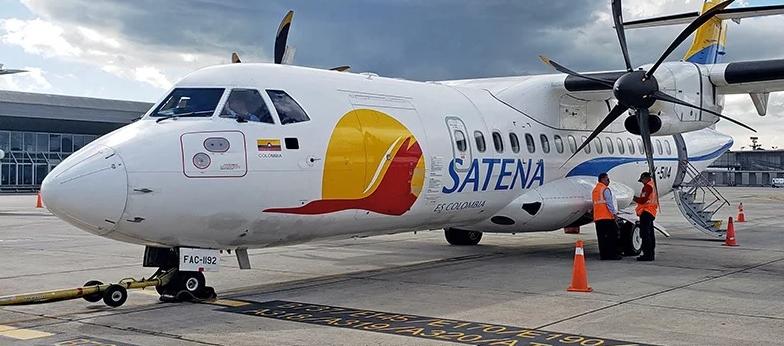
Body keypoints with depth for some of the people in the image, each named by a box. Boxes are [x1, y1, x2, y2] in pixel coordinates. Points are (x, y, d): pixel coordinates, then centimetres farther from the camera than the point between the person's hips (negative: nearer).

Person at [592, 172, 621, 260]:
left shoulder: (595, 190, 17)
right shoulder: (605, 189, -7)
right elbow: (609, 203, -13)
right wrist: (614, 213, -8)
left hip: (597, 217, 7)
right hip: (607, 217, -7)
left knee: (601, 237, 5)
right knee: (612, 236, -1)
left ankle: (603, 255, 3)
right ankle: (613, 254, -3)